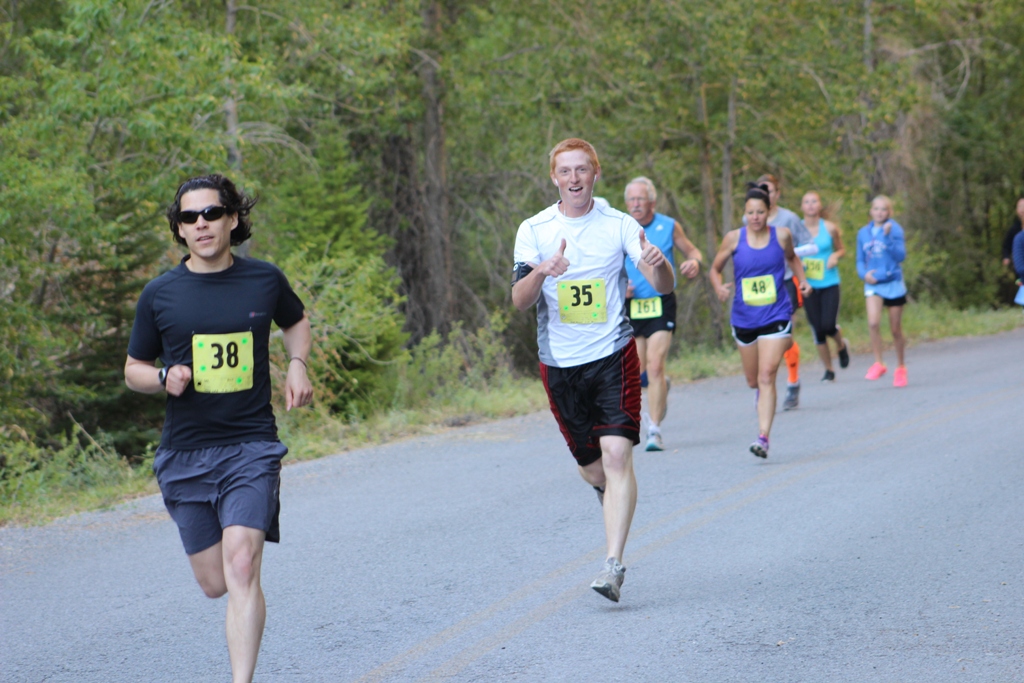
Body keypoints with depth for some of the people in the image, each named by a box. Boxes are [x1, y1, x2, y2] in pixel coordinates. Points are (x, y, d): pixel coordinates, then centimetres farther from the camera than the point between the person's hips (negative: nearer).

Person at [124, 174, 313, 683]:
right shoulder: (160, 295, 0)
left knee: (241, 569, -19)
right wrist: (164, 378, -12)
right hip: (185, 454, 2)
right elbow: (133, 370, 11)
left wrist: (297, 365, 5)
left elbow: (296, 322, 24)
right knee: (214, 583, 9)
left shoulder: (265, 281, 2)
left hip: (251, 447, -1)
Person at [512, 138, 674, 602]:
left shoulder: (619, 225, -1)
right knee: (591, 468, 9)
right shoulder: (534, 230, 1)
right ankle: (611, 494, 45)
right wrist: (542, 271, -30)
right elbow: (519, 301, -9)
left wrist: (658, 263, -32)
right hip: (559, 363, 2)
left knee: (617, 455, -18)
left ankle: (614, 563, -19)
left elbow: (663, 287, -8)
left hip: (613, 356, -2)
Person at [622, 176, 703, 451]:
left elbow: (692, 251, 13)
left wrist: (694, 262, -10)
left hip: (661, 305, -2)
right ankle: (661, 389, 41)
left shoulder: (669, 226, 0)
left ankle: (654, 429, -8)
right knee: (636, 373, 6)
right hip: (630, 306, 2)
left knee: (655, 368, -14)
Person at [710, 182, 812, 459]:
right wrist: (719, 287, -13)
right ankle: (764, 403, 50)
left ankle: (763, 437, -18)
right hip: (744, 319, 2)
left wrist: (802, 280, 5)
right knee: (753, 381, 14)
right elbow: (715, 268, 7)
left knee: (766, 376, -16)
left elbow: (791, 258, 21)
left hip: (776, 316, -2)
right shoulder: (734, 238, -3)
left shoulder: (782, 235, -2)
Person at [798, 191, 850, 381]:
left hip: (829, 283, -1)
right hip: (809, 286, 1)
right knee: (817, 330, 0)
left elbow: (841, 249, 13)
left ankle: (841, 344, 23)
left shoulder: (830, 228, 0)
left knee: (828, 325, -13)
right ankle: (829, 370, 15)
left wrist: (836, 256, -9)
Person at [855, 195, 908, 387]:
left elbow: (901, 256, -16)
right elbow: (860, 260, 11)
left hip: (893, 283, -2)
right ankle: (878, 364, -7)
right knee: (873, 322, -22)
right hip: (873, 285, 2)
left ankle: (900, 367, 27)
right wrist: (864, 274, -8)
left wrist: (887, 236, -26)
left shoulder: (895, 229, -6)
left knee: (896, 329, 8)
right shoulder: (863, 233, 5)